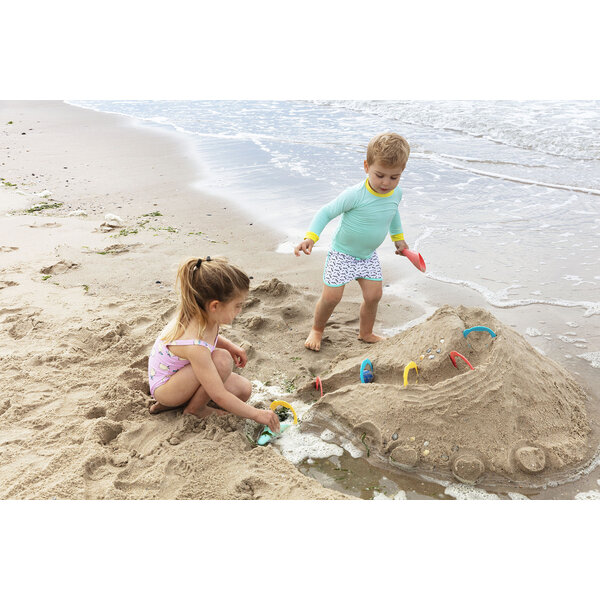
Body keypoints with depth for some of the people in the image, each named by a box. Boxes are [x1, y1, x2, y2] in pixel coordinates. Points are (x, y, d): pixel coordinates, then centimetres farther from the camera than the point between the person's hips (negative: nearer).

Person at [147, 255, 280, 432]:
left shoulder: (201, 315, -16)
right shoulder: (195, 346, -39)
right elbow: (219, 396, -31)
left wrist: (230, 346, -4)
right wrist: (257, 414, -22)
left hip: (181, 372, 9)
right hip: (164, 387, -9)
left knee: (244, 389, -3)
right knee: (222, 358, -33)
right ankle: (195, 409, -7)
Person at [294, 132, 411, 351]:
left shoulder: (396, 193, -6)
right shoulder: (355, 195, -27)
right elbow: (326, 212, -21)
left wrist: (398, 237, 28)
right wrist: (310, 237, -33)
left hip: (368, 255, 6)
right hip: (342, 253, -6)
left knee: (374, 295, 5)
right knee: (331, 297, -6)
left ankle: (366, 333, 31)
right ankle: (317, 329, 23)